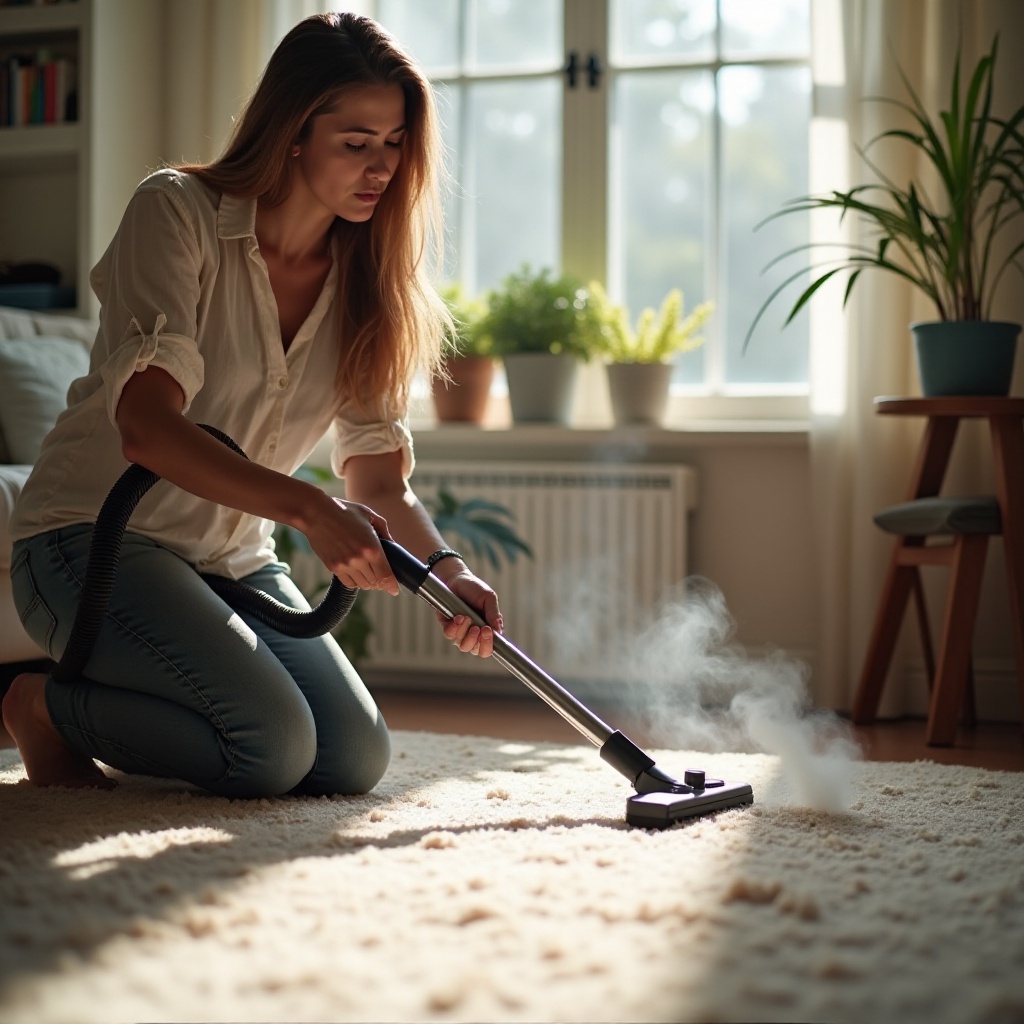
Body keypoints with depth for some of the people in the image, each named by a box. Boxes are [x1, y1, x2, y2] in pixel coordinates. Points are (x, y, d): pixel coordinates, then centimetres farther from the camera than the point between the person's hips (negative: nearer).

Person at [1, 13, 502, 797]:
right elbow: (146, 429, -27)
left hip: (235, 562, 7)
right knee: (274, 745, -25)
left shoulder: (368, 282, 3)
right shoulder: (178, 214, -15)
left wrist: (447, 567, -23)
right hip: (95, 538, -7)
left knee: (357, 759, -8)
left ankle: (109, 701, 13)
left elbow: (382, 478, -1)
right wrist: (308, 508, -39)